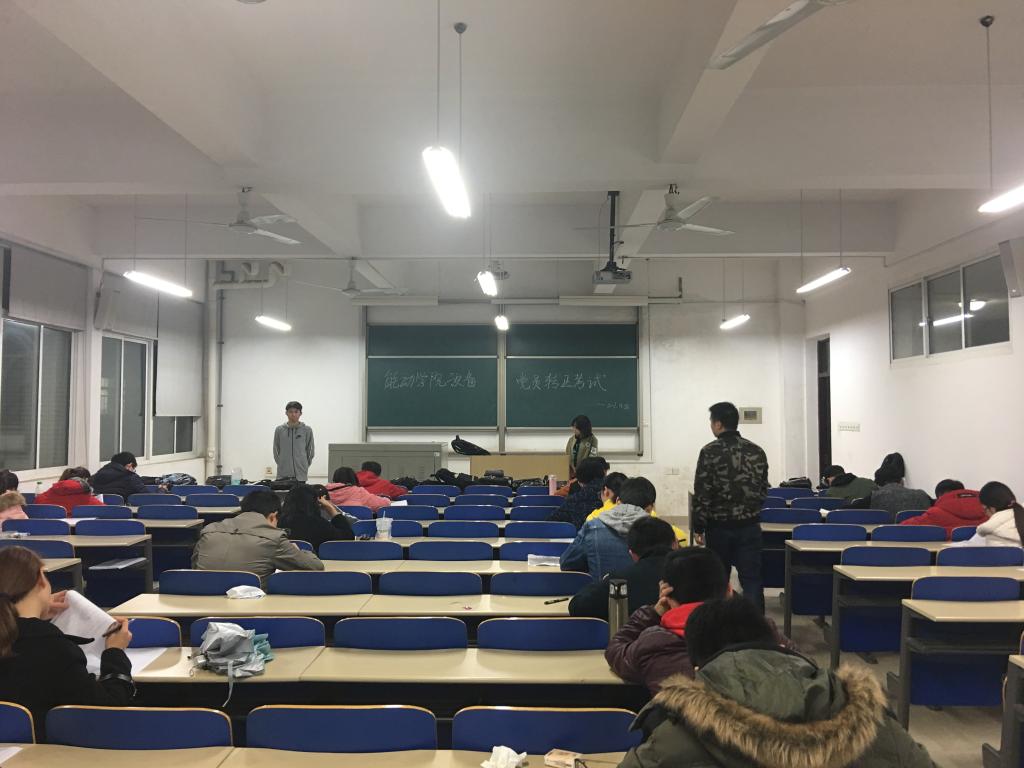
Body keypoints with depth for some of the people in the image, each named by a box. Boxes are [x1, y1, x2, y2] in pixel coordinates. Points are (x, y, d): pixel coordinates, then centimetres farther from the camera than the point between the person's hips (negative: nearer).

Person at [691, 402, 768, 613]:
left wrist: (698, 528, -4)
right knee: (752, 581, 2)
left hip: (719, 526, -2)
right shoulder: (757, 451, 3)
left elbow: (702, 494, -11)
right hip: (750, 526, 2)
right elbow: (764, 490, 10)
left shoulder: (710, 452, -10)